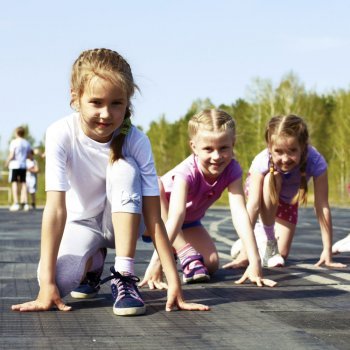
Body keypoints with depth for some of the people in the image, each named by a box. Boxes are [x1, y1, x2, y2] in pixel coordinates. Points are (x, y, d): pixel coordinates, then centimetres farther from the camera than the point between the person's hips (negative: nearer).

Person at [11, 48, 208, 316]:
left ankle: (124, 277, -26)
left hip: (121, 221, 0)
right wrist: (47, 283, -36)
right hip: (81, 222, 0)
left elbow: (153, 218, -26)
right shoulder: (61, 134, -26)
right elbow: (56, 208, -32)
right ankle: (94, 261, 8)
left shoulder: (136, 141, -25)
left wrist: (174, 284, -33)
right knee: (59, 280, -31)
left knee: (124, 167, -31)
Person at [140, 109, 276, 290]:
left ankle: (175, 248, 18)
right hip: (155, 216, -4)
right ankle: (186, 254, -29)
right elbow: (176, 216, -49)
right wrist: (157, 261, -58)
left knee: (211, 265, -15)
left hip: (189, 223, 4)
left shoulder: (232, 170, -25)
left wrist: (255, 261, -44)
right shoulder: (187, 172, -37)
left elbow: (240, 213, -34)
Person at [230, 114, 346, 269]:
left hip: (287, 199, 2)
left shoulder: (315, 161, -39)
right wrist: (245, 251, -49)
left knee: (282, 254, -8)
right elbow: (253, 205, -43)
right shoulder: (263, 161, -40)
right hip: (264, 193, -1)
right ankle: (265, 237, -19)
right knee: (272, 178, -37)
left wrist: (327, 251, -38)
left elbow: (322, 207, -36)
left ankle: (260, 235, 23)